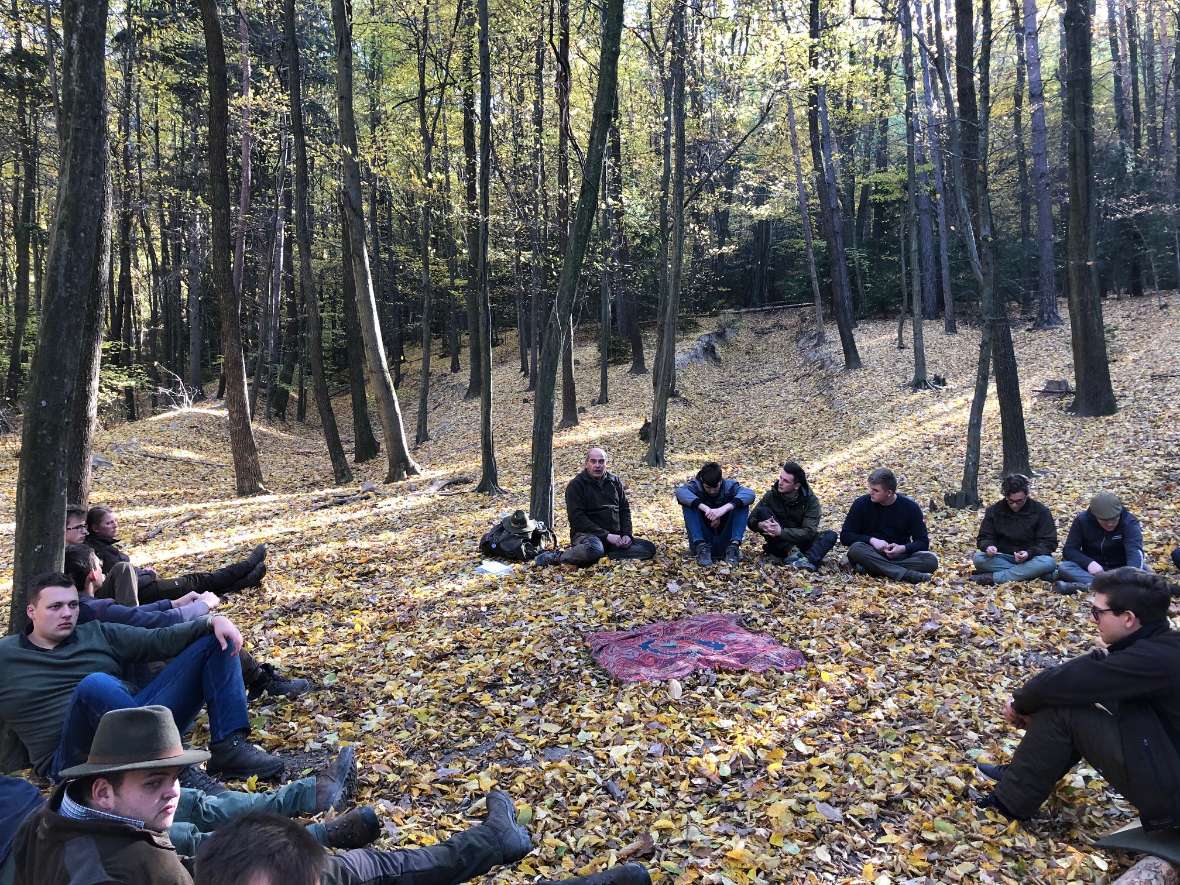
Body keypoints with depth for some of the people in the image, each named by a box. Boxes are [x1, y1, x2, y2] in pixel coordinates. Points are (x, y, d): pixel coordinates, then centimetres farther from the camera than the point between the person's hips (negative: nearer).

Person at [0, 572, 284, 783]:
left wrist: (213, 620, -11)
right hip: (76, 760, -5)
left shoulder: (98, 634, 17)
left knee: (216, 641, -1)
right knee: (95, 684, -38)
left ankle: (229, 748, -18)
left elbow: (160, 640, 5)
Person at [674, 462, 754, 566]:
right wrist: (705, 508, -43)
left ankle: (734, 546, -28)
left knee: (742, 504, -16)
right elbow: (680, 492, -30)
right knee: (689, 504, -20)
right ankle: (701, 546, -28)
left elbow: (750, 494, -26)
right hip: (703, 539, 0)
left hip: (725, 541, 1)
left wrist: (725, 508, -41)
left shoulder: (729, 486, -5)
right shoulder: (695, 486, -6)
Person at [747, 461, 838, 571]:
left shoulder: (810, 500, -10)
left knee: (831, 535, -23)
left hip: (800, 543, 0)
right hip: (779, 545, 1)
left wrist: (781, 531, -34)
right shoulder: (772, 495, -5)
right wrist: (760, 525, -31)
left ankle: (809, 560, -48)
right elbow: (752, 520, -6)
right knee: (762, 511, -21)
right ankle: (791, 552, -32)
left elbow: (809, 532, -20)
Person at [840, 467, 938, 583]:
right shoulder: (861, 504, -3)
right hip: (872, 555, -1)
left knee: (931, 560, -26)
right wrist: (871, 540, -19)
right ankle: (906, 574, -40)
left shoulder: (910, 507, -1)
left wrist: (903, 548, -19)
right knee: (856, 549, -34)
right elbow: (845, 536, -4)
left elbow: (923, 542, 1)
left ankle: (875, 568, -30)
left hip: (901, 555, 1)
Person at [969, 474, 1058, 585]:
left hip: (1031, 558, -1)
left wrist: (1030, 553, -26)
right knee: (978, 558, -28)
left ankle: (994, 577, -34)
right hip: (1003, 558, 1)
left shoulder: (1041, 511, -4)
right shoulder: (994, 510, 1)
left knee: (1049, 563, -35)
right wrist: (988, 546, -22)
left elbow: (1049, 543, -6)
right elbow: (984, 538, 4)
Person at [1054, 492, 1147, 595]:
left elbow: (1135, 552, -32)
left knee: (1143, 569, -33)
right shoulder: (1082, 520, -11)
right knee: (1064, 568, -28)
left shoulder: (1129, 522, -16)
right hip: (1093, 569, 1)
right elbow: (1069, 550, -10)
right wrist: (1089, 563, -30)